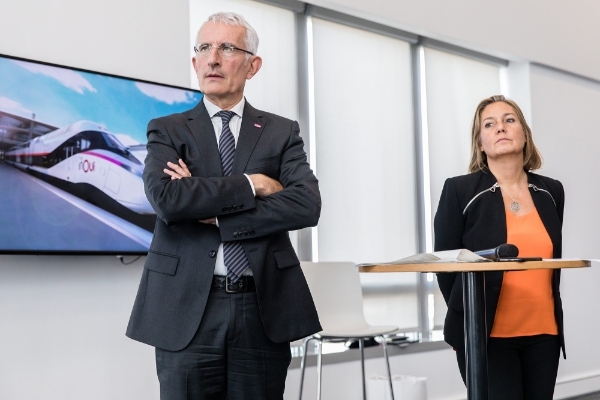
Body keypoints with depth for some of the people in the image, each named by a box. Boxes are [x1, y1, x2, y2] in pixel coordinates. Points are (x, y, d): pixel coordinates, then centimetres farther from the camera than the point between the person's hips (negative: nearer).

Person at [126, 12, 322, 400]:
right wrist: (251, 185, -10)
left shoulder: (282, 132, 9)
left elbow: (307, 205, -8)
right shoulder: (167, 131, 7)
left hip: (264, 309, 1)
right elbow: (166, 197, -13)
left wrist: (216, 216, -11)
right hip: (187, 309, -1)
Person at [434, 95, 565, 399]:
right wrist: (469, 319, 4)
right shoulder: (460, 190, -5)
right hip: (487, 335, -4)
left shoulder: (551, 192, 8)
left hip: (543, 334, 5)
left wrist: (548, 314, 14)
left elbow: (554, 262, 16)